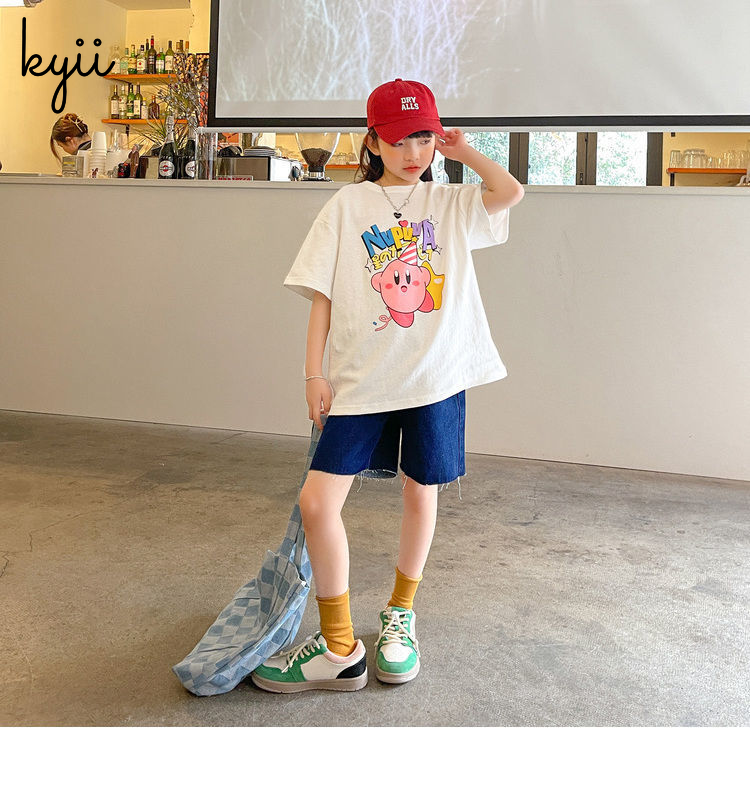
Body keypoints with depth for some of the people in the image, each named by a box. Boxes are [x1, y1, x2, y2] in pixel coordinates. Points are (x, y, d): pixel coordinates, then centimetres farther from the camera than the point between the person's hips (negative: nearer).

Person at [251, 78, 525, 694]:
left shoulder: (450, 204, 10)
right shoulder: (349, 205, 6)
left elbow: (511, 192, -9)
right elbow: (323, 295, 3)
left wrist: (463, 152, 4)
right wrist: (315, 372, -3)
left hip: (436, 376, 1)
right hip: (361, 379, -1)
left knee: (421, 493, 11)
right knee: (317, 502, -9)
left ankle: (400, 617, 35)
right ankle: (339, 649, 7)